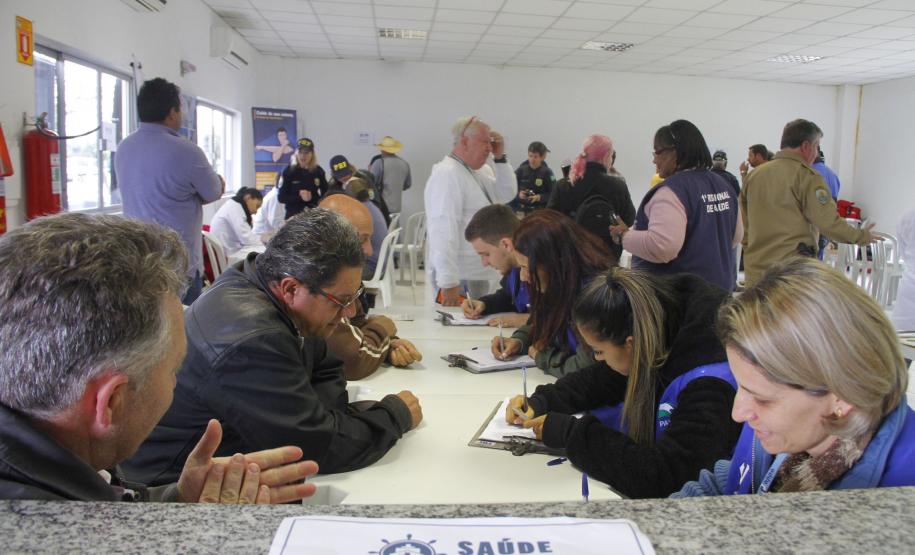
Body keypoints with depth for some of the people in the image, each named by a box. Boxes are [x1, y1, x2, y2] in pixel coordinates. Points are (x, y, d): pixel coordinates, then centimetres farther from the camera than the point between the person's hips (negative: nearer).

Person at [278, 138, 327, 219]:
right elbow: (281, 197, -3)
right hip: (293, 215, -1)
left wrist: (312, 198, -13)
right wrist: (299, 197, -16)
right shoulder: (288, 171, -2)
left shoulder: (318, 171, 3)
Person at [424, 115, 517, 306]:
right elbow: (443, 232, -24)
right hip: (457, 278, -9)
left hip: (479, 273, 9)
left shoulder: (481, 171, 10)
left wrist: (500, 158, 1)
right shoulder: (447, 174, -18)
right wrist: (448, 283, -28)